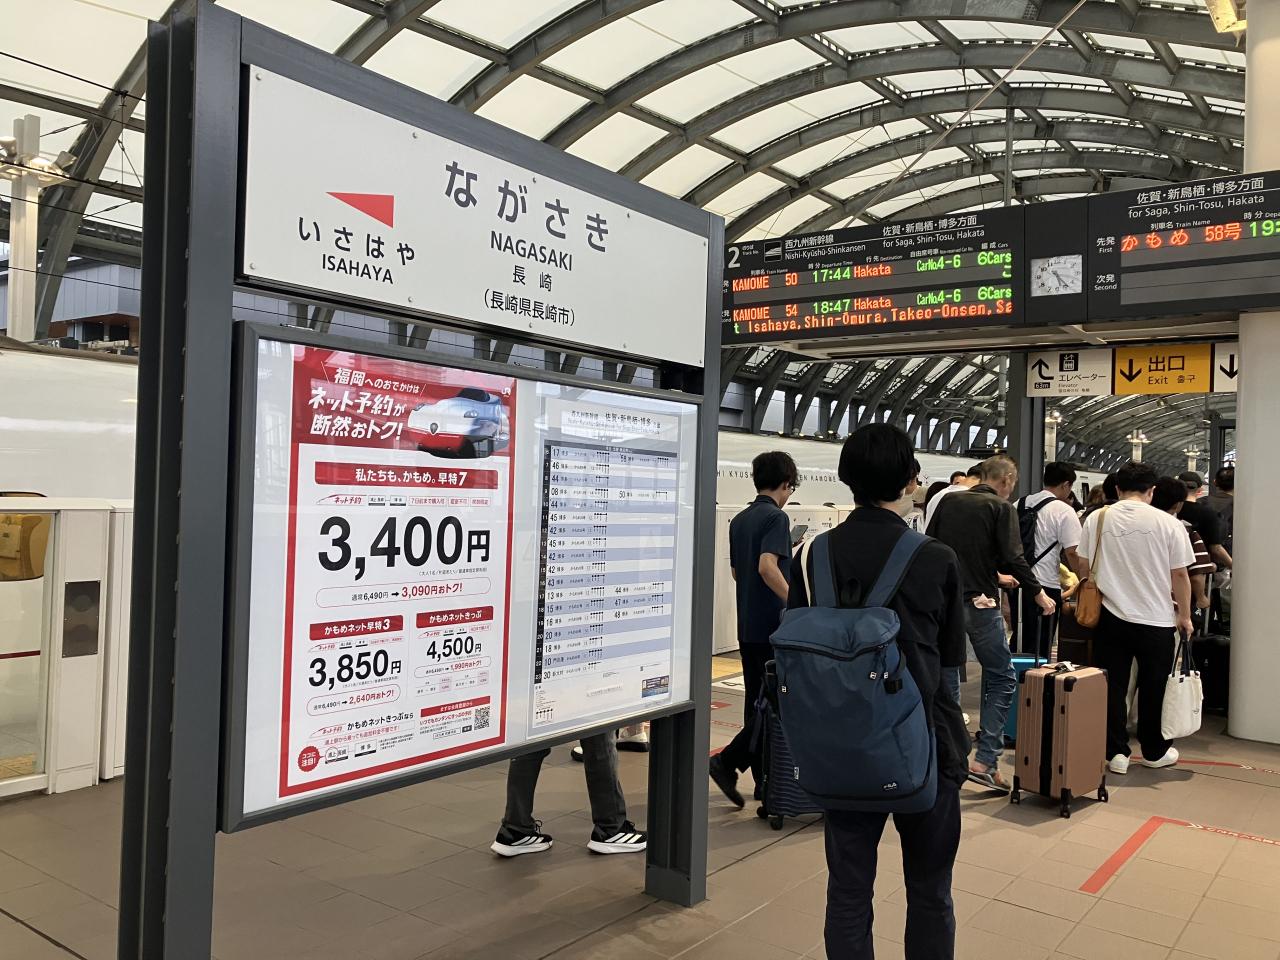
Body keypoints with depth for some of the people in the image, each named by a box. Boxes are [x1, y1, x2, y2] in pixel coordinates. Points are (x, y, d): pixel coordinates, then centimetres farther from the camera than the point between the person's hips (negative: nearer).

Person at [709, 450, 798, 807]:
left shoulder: (739, 520, 12)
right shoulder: (776, 517, -12)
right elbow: (767, 566, -25)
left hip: (748, 625, 8)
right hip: (773, 624, -8)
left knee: (757, 701, 12)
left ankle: (764, 778, 19)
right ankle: (728, 761, -8)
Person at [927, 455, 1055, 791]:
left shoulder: (948, 503, 9)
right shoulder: (1001, 508, -4)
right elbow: (1013, 558, -11)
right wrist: (1038, 593, 1)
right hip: (979, 603, -4)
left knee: (947, 680, 13)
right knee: (1002, 679, 8)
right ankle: (985, 761, 0)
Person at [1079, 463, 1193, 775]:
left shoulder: (1097, 519, -2)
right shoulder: (1167, 523, -7)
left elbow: (1084, 566, 4)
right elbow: (1180, 575, -4)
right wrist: (1185, 615, 9)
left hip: (1110, 617, 1)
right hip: (1156, 619, -1)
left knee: (1112, 687, 9)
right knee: (1153, 687, 14)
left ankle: (1116, 752, 12)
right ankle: (1154, 751, 28)